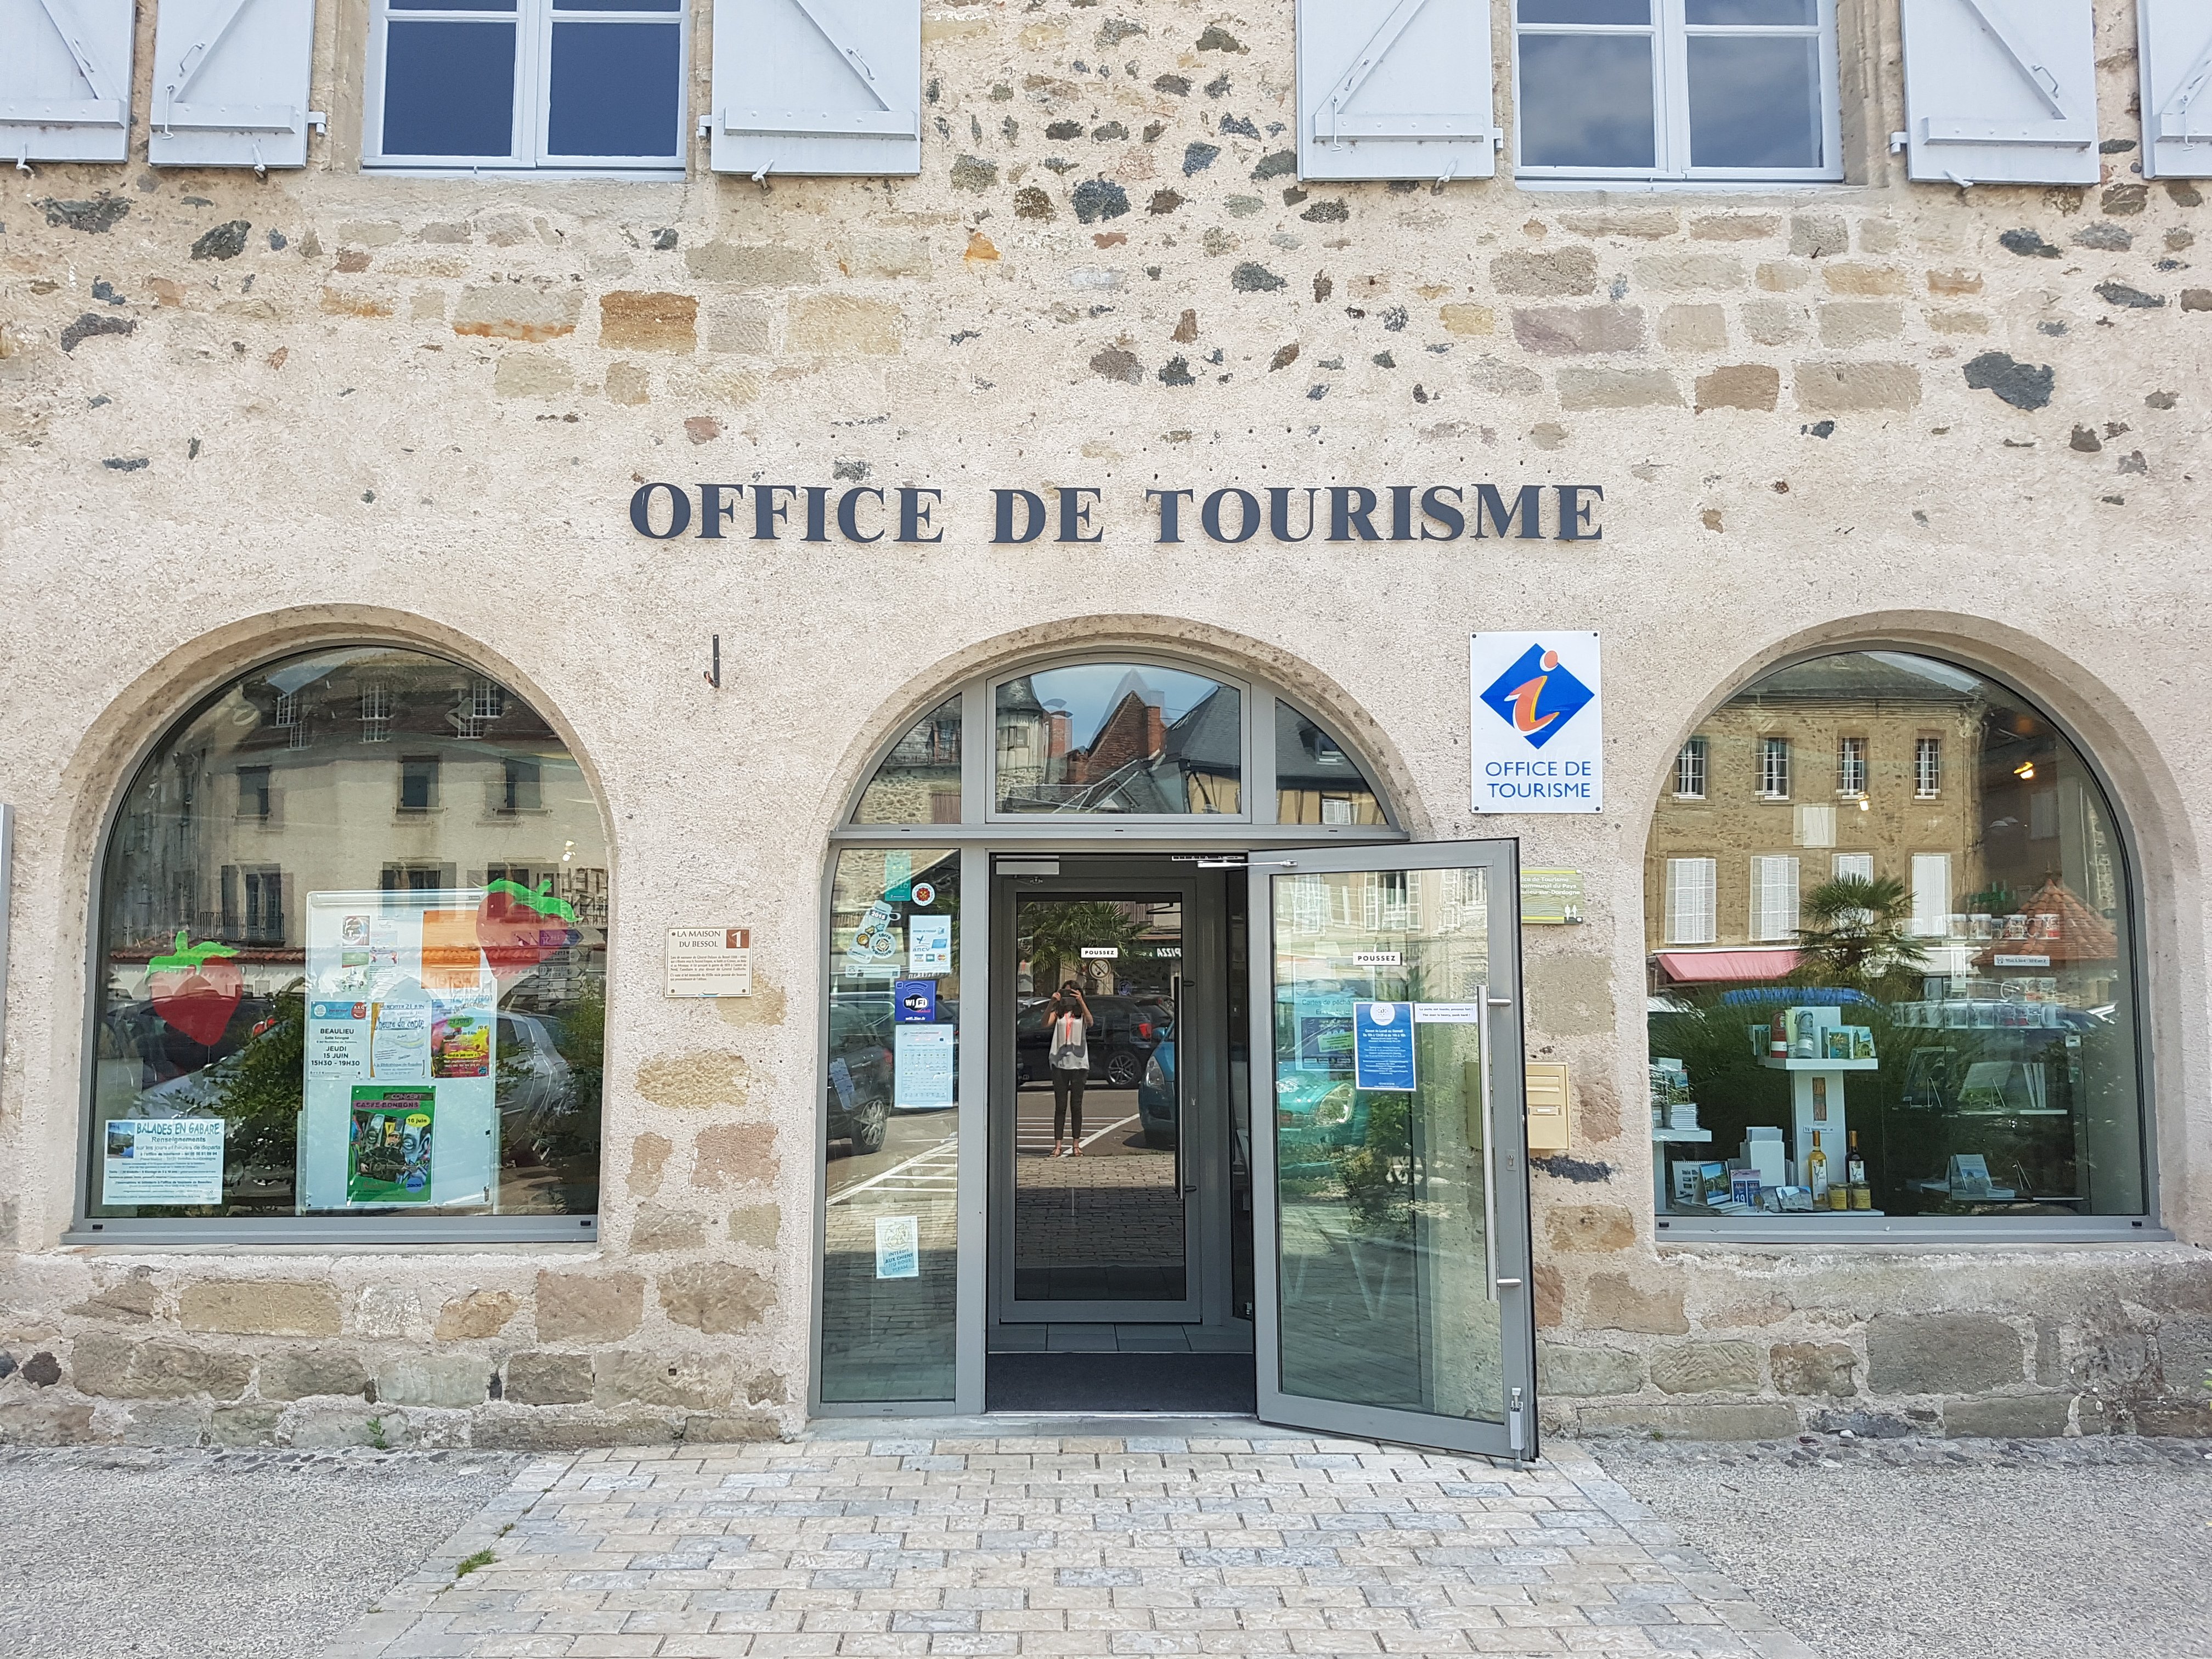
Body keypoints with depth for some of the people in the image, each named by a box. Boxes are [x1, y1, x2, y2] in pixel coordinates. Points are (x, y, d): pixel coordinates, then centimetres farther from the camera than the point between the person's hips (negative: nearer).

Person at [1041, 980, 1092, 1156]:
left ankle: (1076, 1144, 9)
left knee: (1076, 1105, 3)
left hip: (1079, 1063, 0)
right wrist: (1052, 1003, -20)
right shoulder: (1058, 1012, 8)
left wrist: (1081, 1002, -25)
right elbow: (1046, 1024, -11)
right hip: (1060, 1063, 0)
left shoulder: (1081, 1013, 7)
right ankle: (1058, 1145, -1)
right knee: (1060, 1106, 0)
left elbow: (1090, 1022, -15)